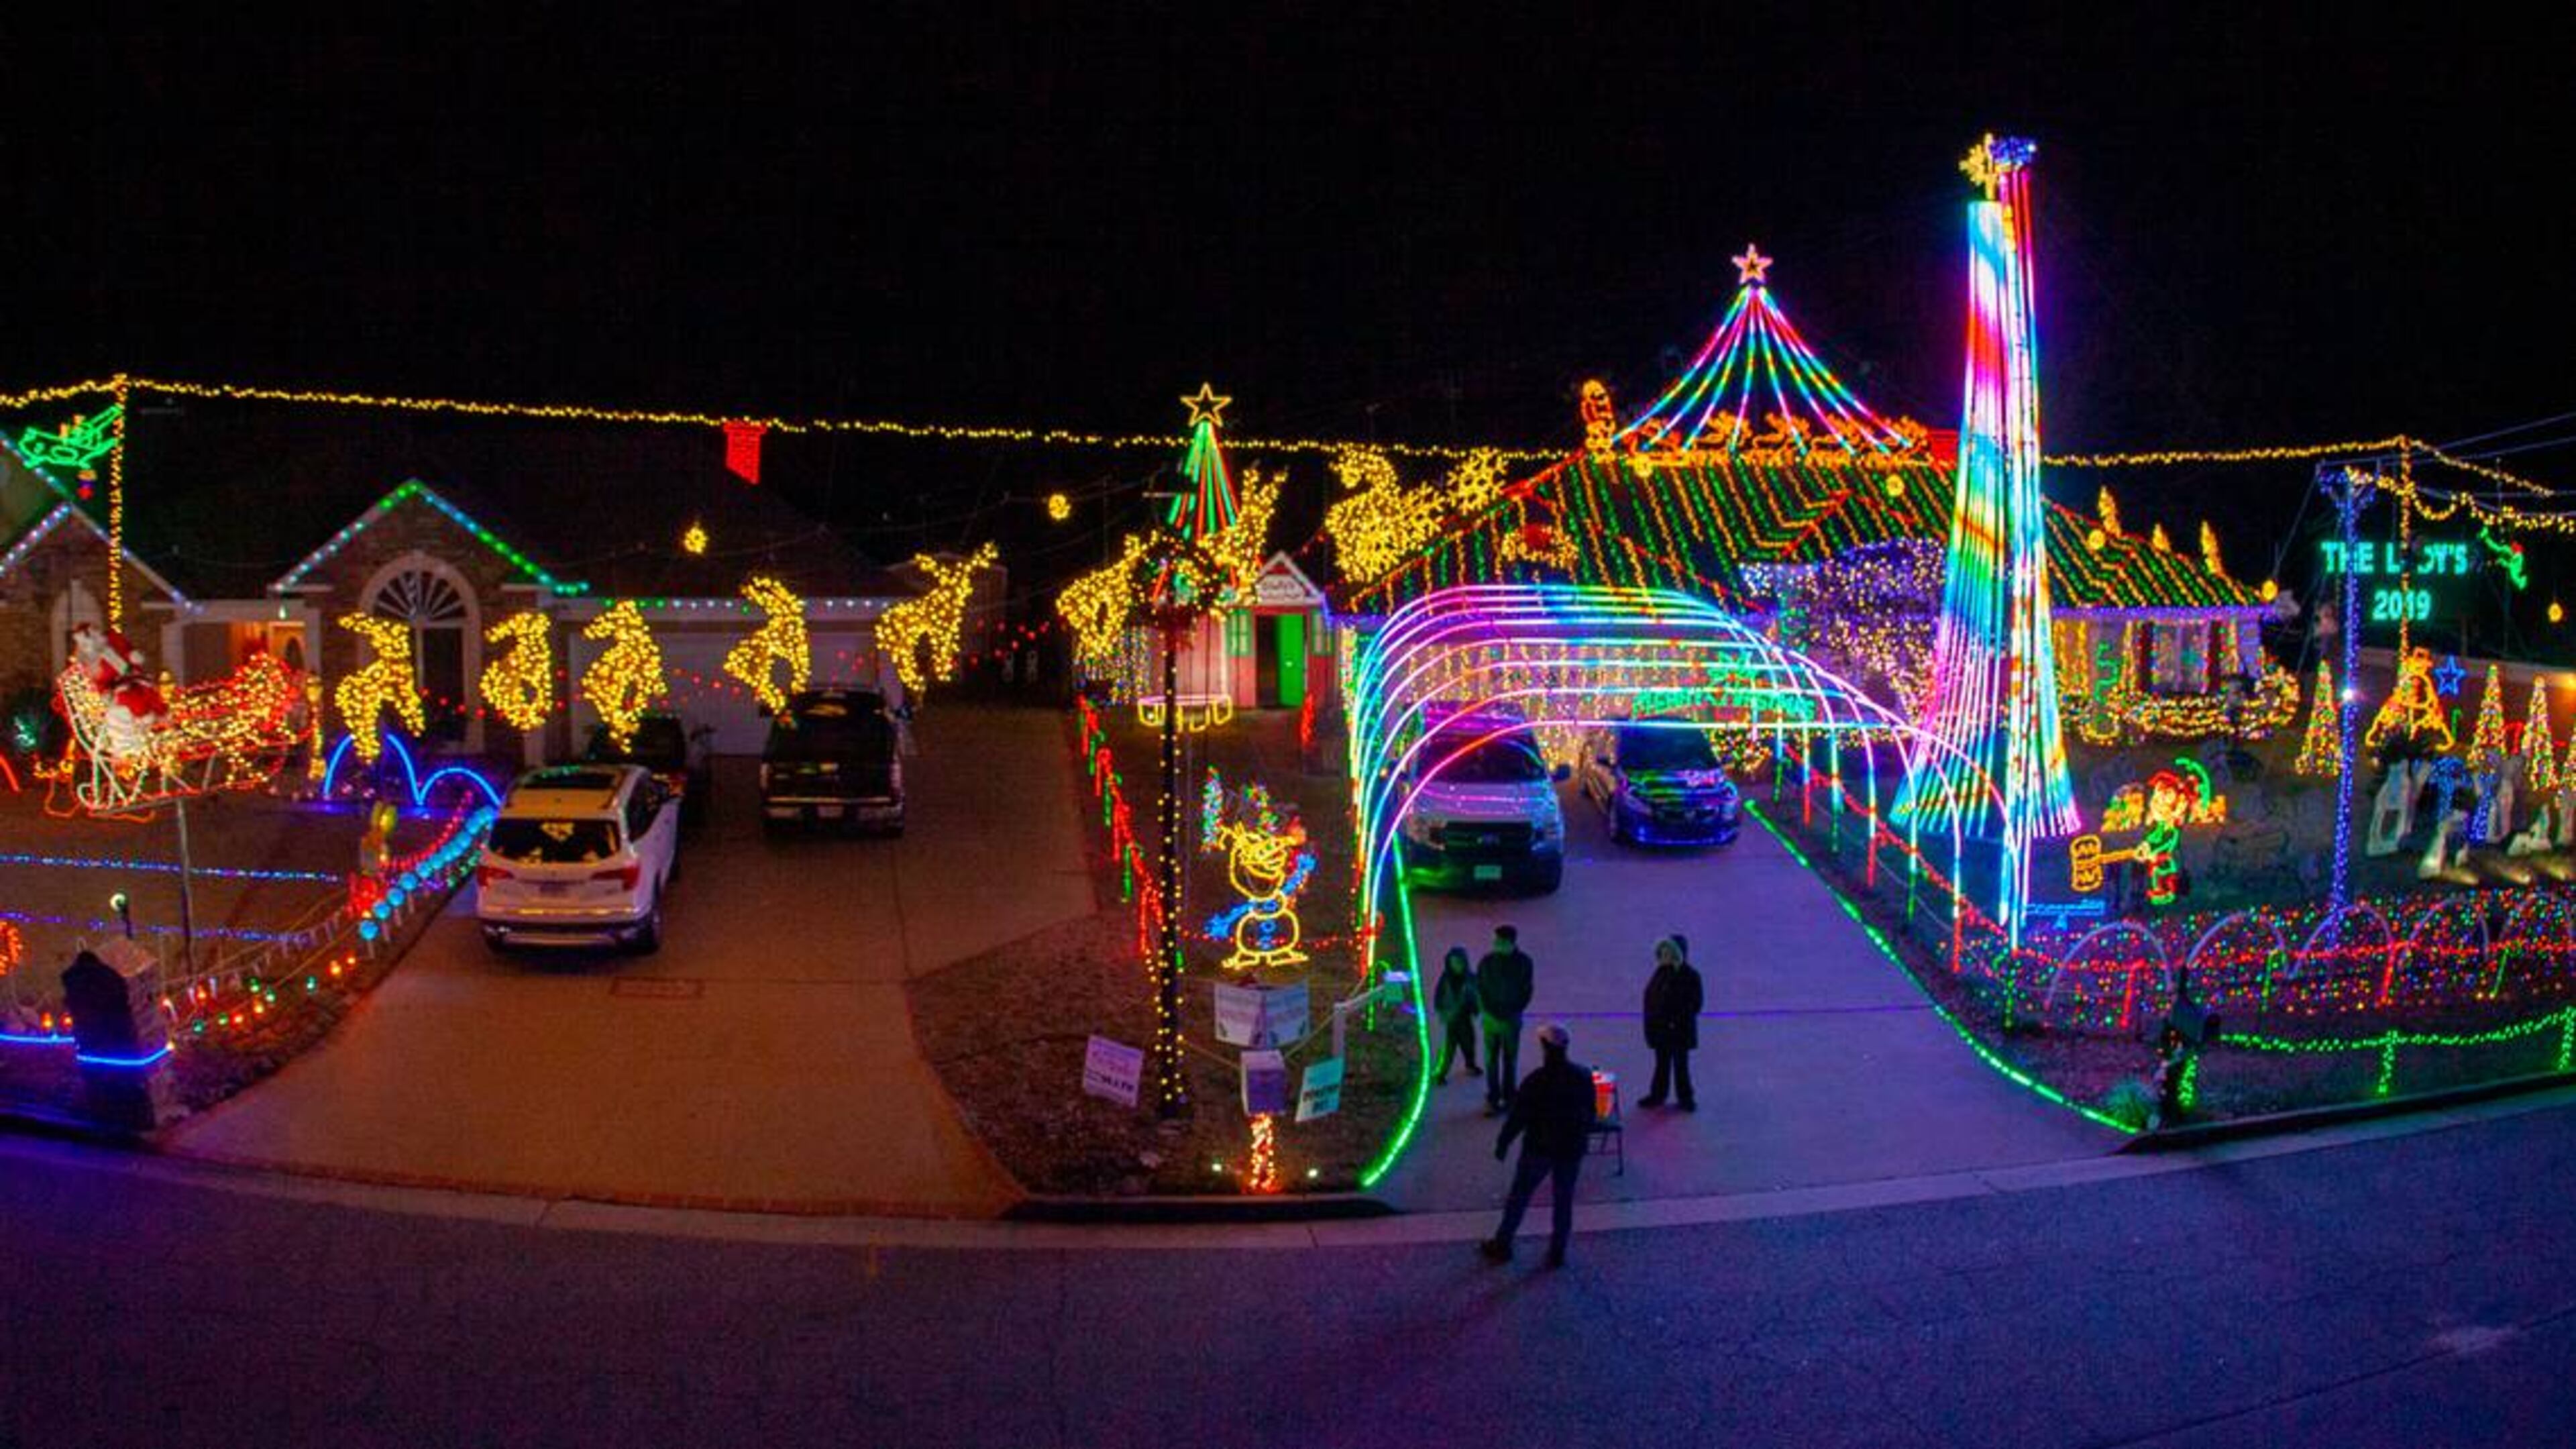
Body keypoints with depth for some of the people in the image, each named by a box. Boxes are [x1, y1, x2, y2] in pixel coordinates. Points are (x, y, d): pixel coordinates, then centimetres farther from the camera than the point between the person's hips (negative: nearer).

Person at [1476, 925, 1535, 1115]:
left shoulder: (1524, 962, -9)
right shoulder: (1487, 962, -9)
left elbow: (1528, 990, -1)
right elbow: (1480, 989, 0)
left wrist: (1515, 1012, -6)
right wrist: (1488, 1012, -6)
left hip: (1512, 1019, 0)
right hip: (1491, 1018, 0)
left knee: (1511, 1060, 10)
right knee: (1491, 1060, 5)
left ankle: (1509, 1098, 22)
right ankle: (1493, 1099, 14)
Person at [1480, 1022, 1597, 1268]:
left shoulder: (1536, 1081, -20)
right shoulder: (1584, 1076, -5)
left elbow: (1517, 1117, -14)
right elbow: (1590, 1112, 5)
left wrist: (1502, 1144, -2)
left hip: (1539, 1148, -3)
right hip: (1572, 1148, 3)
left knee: (1519, 1196, 12)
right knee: (1563, 1200, 14)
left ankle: (1502, 1245, 23)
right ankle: (1557, 1253, 19)